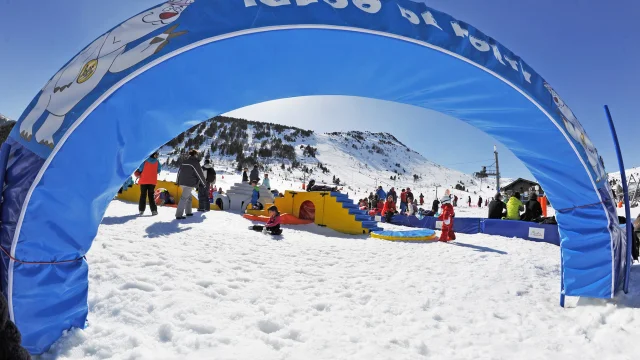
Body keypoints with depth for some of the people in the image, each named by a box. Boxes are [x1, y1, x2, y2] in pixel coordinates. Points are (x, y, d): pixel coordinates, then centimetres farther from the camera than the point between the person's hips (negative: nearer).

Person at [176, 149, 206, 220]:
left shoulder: (184, 161, 14)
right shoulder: (195, 162, -8)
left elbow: (179, 172, 20)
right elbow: (200, 173, -5)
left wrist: (179, 181, 30)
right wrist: (204, 182, 9)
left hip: (182, 183, 8)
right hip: (189, 183, -8)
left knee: (188, 197, 22)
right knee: (184, 198, -10)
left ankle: (188, 212, 30)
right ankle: (179, 214, -14)